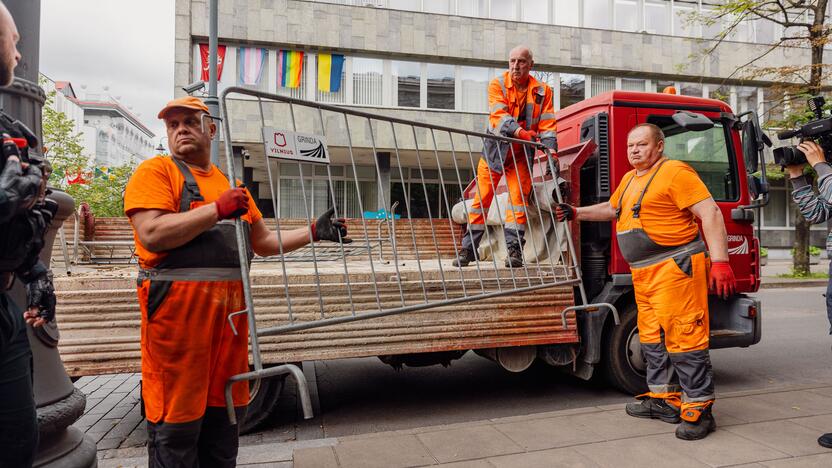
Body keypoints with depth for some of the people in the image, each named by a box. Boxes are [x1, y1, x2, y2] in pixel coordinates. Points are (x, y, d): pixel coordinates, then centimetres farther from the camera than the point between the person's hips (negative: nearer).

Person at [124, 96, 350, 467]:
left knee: (224, 415, 17)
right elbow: (152, 235, -15)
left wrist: (314, 232, 13)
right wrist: (217, 209, -16)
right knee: (176, 424, 2)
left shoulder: (230, 183, 20)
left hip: (230, 307, 6)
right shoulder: (156, 171, 0)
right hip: (178, 308, -6)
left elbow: (263, 241, 21)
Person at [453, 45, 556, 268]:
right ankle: (468, 249, 6)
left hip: (521, 155, 1)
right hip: (495, 151, -1)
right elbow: (498, 116, -22)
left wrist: (551, 153, -21)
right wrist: (521, 132, -38)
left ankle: (514, 249, -3)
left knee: (518, 199, -7)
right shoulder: (497, 85, -6)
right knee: (481, 199, -1)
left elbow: (547, 125, -5)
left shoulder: (542, 91, 0)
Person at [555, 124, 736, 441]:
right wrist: (577, 213, 30)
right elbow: (612, 209, 36)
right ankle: (665, 400, 26)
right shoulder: (630, 179, 19)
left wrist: (720, 261, -21)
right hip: (644, 273, 9)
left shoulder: (674, 172, -9)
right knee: (653, 338, 14)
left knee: (683, 337, -8)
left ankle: (699, 410, 3)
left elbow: (710, 214, -15)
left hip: (675, 267, -9)